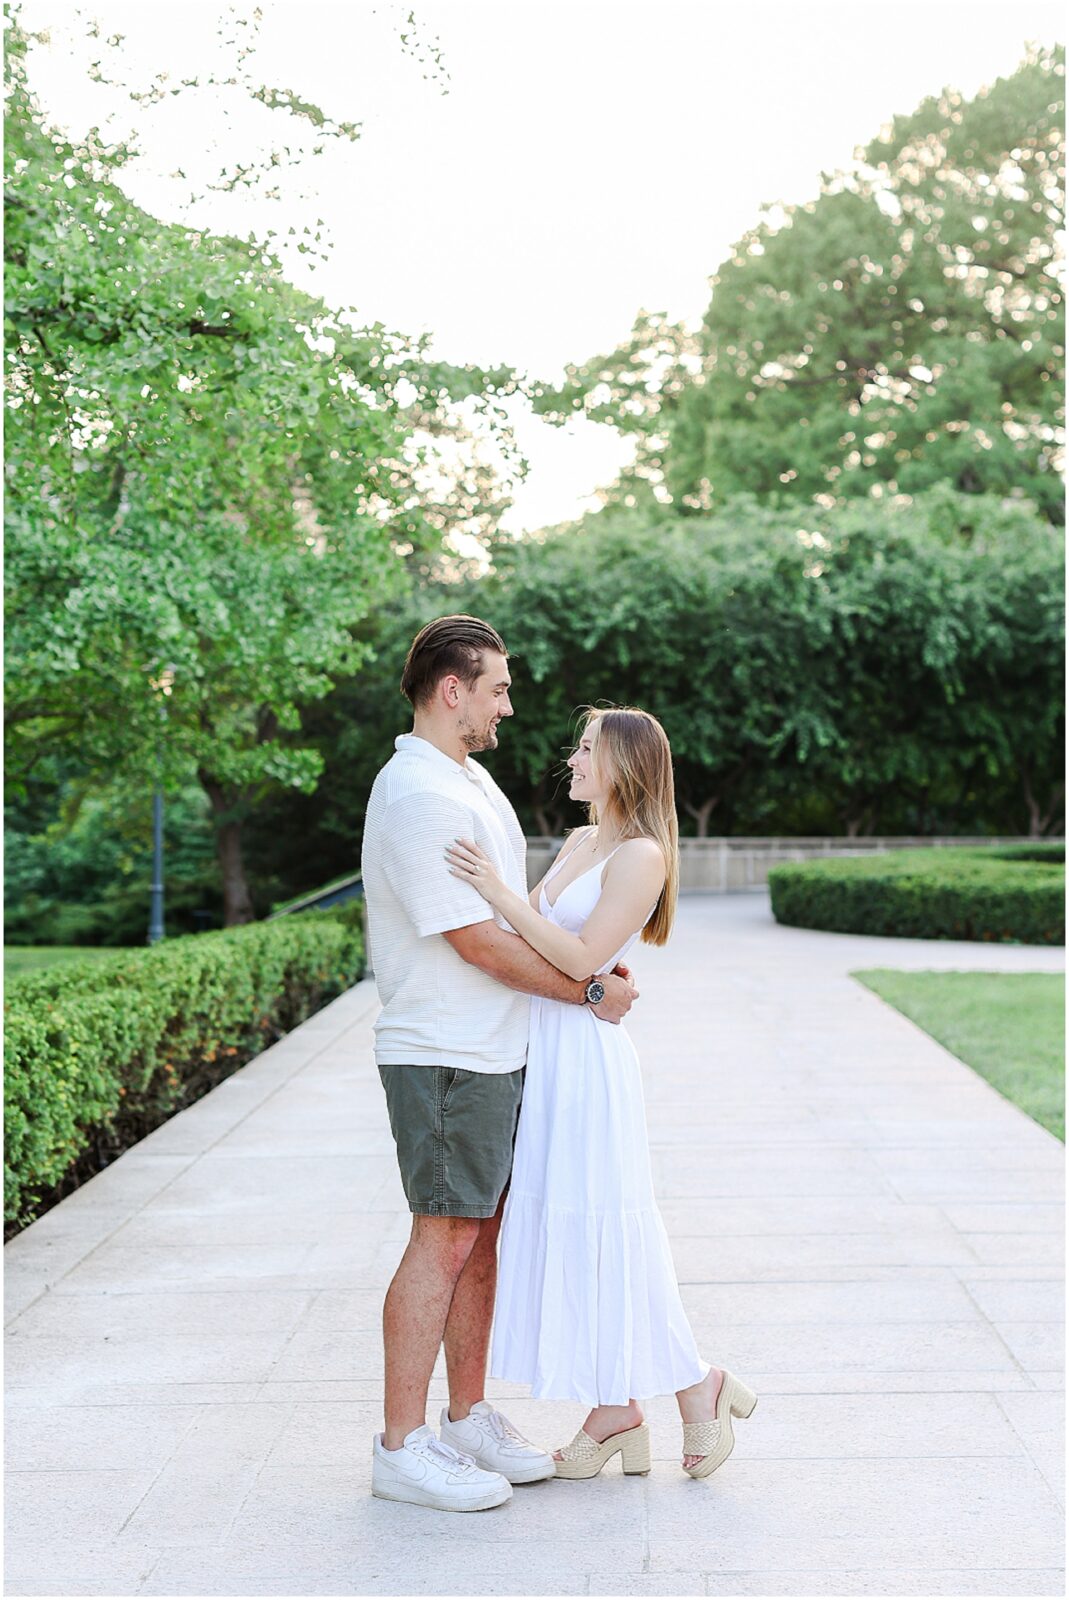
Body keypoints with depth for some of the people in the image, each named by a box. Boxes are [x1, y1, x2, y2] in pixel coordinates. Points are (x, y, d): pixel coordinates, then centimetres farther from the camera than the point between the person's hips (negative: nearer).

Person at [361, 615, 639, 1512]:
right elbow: (479, 942, -21)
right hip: (444, 1058, -10)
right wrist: (589, 992, -11)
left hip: (494, 1051, 10)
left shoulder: (469, 778, 15)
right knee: (444, 1239, -4)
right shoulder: (419, 797, -19)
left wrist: (588, 958, 10)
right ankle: (403, 1448, 5)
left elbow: (518, 902, 24)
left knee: (483, 1234, 14)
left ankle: (469, 1422, 24)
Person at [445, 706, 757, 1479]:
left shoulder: (641, 855, -12)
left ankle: (697, 1386, 15)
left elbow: (582, 957, -20)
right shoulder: (581, 842, 14)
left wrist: (500, 893, -23)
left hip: (586, 1058, -9)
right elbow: (530, 924, 18)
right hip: (545, 1051, 9)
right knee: (563, 1232, 10)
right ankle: (617, 1413, 19)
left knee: (602, 1232, -3)